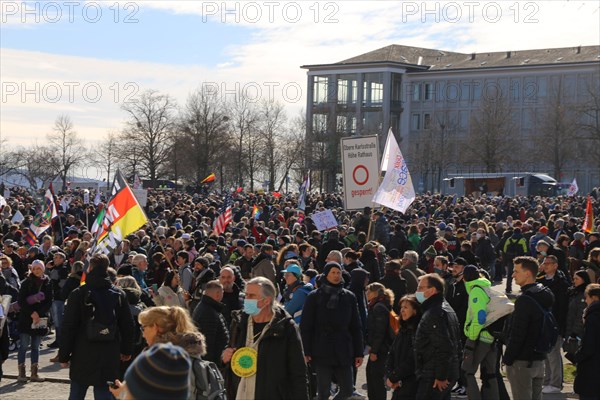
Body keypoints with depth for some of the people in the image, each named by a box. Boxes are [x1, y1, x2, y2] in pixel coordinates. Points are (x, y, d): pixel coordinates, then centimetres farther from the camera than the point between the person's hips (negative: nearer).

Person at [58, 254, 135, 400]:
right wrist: (126, 350, 19)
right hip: (110, 358, 2)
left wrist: (64, 355, 1)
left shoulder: (78, 294, -5)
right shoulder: (119, 294, 3)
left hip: (82, 356, -1)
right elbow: (128, 325, 8)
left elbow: (68, 327, -6)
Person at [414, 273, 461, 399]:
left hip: (433, 377, -11)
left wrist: (440, 376, -22)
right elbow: (456, 343, 20)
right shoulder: (445, 307, 16)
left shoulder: (434, 314, -18)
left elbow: (443, 347, -26)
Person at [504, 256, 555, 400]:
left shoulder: (525, 300, -18)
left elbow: (517, 335, -20)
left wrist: (507, 359, -12)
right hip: (539, 359, 9)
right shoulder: (545, 296, 10)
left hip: (522, 361, -9)